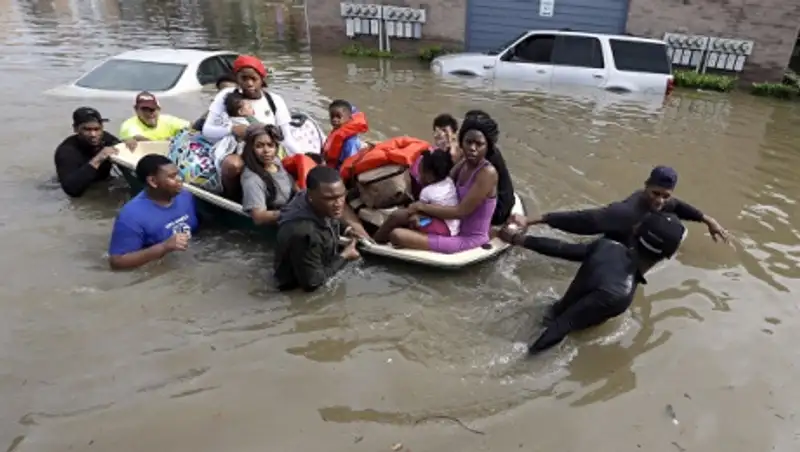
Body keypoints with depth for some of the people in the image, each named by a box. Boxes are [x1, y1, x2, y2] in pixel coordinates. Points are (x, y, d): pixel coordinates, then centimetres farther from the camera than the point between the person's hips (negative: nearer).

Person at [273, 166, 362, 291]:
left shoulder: (321, 207, -16)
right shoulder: (304, 233, -40)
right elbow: (312, 283, -29)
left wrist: (343, 229, -6)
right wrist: (344, 257, -20)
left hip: (323, 266, 7)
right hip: (299, 289, -7)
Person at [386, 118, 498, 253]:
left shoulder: (488, 173, -22)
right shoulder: (463, 164, 2)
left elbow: (461, 211, -25)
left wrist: (422, 206, -17)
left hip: (468, 238, -9)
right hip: (456, 226, 9)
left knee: (396, 235, -18)